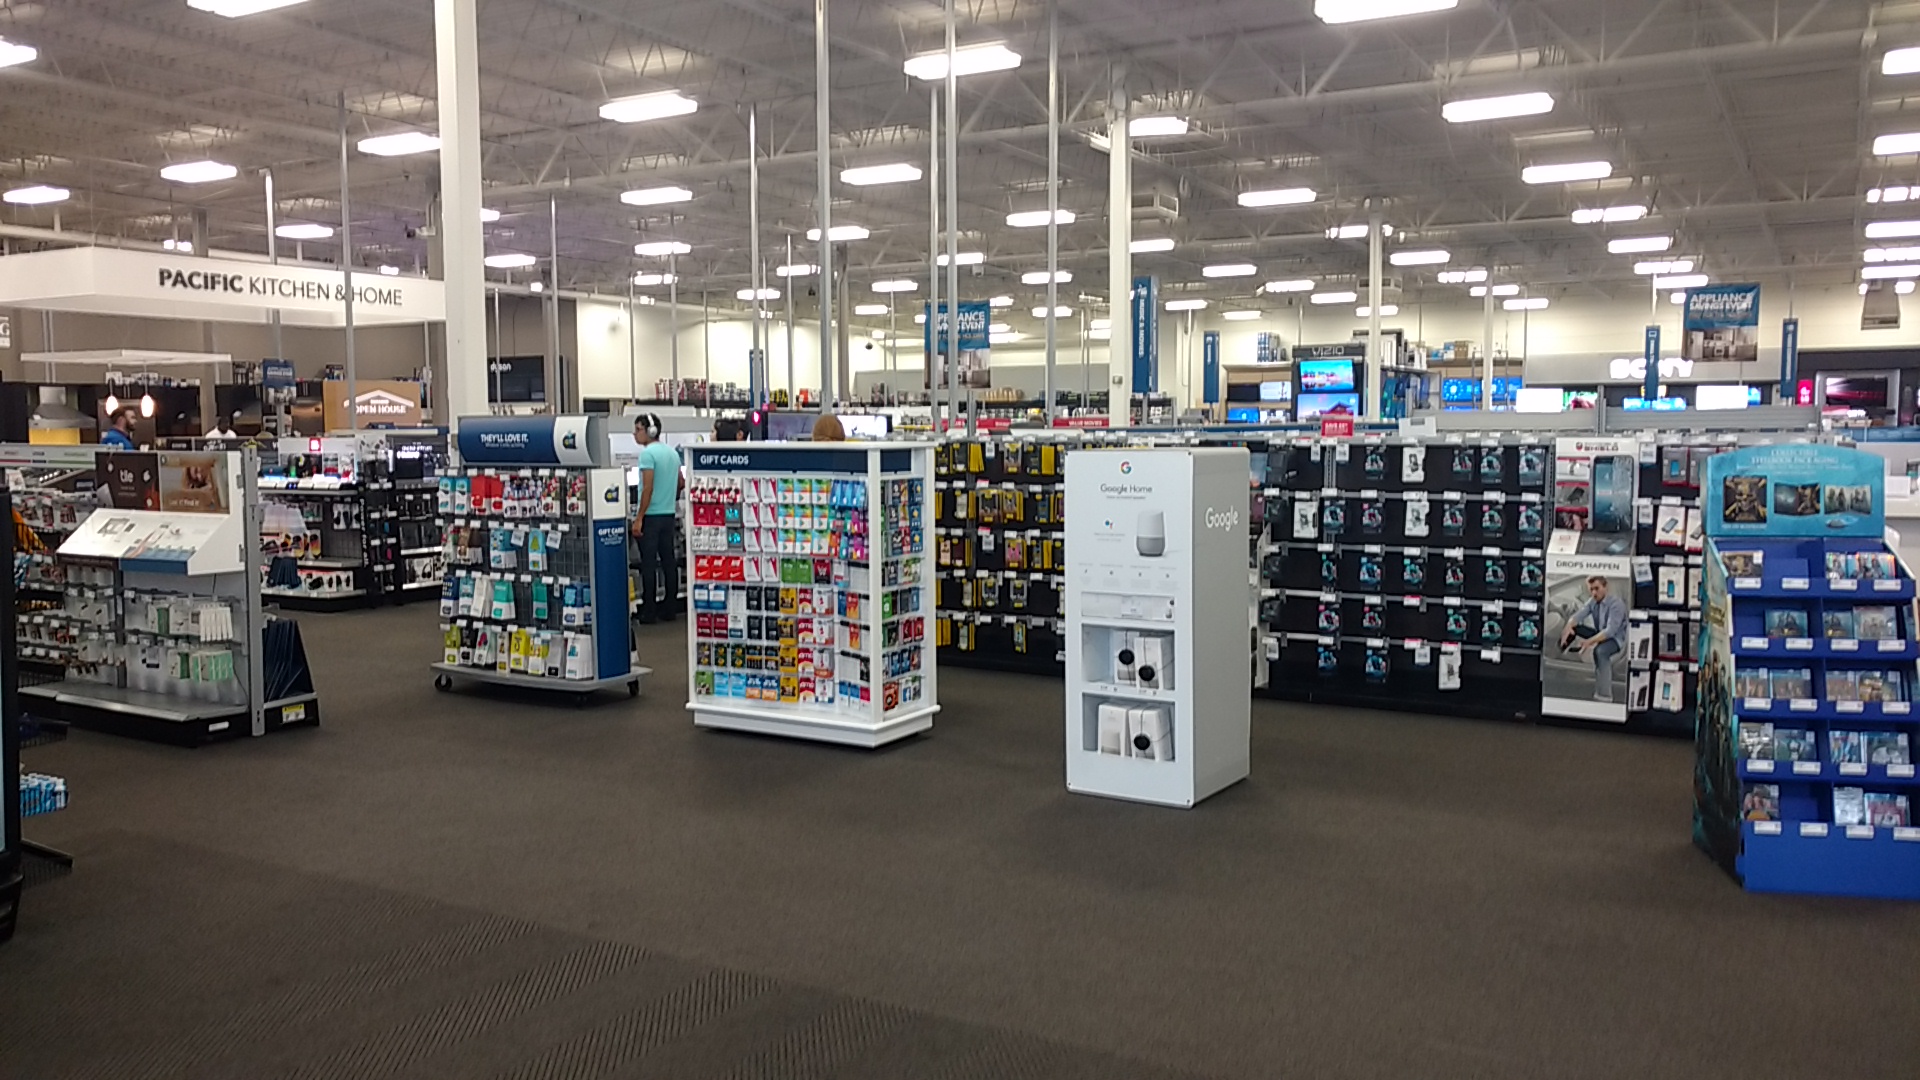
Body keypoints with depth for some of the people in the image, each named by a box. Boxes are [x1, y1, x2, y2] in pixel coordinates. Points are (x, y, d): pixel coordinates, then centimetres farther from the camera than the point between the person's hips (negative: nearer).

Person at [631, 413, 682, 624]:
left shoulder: (648, 453, -13)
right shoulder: (672, 453, 11)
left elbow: (648, 488, -18)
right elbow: (681, 483, 19)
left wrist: (639, 518, -17)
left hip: (651, 515, -8)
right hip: (669, 514, 8)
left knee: (648, 564, -2)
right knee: (668, 561, 10)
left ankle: (649, 612, 1)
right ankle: (669, 608, 14)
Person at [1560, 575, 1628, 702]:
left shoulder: (1616, 604, -25)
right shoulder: (1593, 601, -3)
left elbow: (1610, 631, -33)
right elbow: (1578, 615, -14)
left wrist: (1590, 641, -45)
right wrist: (1568, 629, -36)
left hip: (1616, 638, -8)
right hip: (1599, 633, 8)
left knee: (1600, 651, -40)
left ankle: (1604, 695, -41)